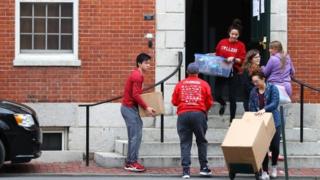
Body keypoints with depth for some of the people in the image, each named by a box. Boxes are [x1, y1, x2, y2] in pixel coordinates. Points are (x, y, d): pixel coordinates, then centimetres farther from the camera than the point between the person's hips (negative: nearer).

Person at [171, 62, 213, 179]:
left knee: (185, 143, 3)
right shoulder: (204, 84, 6)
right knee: (201, 141, 14)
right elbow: (209, 102, 6)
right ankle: (203, 167, 14)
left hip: (183, 114, 1)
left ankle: (185, 170, -5)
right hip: (199, 114, -1)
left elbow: (174, 101, 8)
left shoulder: (180, 84, 8)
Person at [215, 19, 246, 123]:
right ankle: (223, 104, 32)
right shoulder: (222, 42, 6)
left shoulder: (241, 45, -1)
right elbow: (216, 55, 16)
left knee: (232, 98, 1)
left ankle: (232, 120, 13)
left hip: (233, 73, -2)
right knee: (217, 95, -5)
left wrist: (234, 59, -22)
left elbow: (242, 60, -6)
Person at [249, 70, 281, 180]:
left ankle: (274, 167, 29)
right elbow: (251, 107, 4)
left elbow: (275, 103, -19)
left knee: (275, 146, 3)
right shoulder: (253, 91, 3)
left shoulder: (272, 88, -7)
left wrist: (264, 109, -34)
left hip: (273, 121, -2)